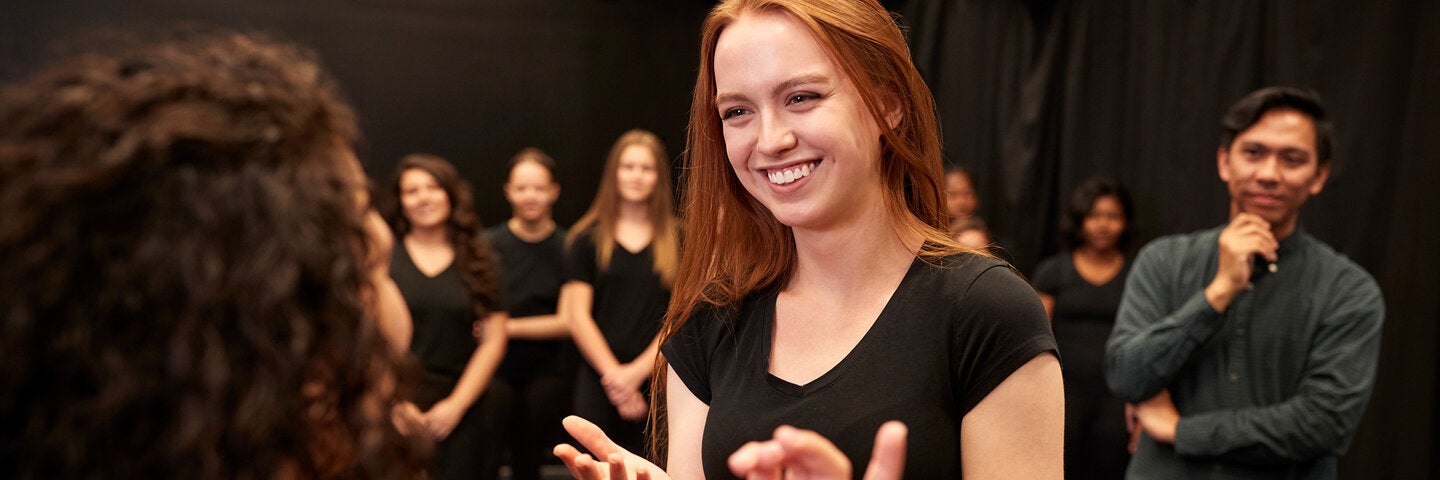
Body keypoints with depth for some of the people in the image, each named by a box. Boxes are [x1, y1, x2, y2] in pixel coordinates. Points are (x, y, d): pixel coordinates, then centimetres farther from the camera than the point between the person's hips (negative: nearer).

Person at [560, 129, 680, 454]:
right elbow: (577, 316, 2)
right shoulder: (588, 239, 7)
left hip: (657, 380, 0)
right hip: (599, 382, 0)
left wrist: (637, 371, -8)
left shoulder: (677, 239, 7)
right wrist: (613, 374, -7)